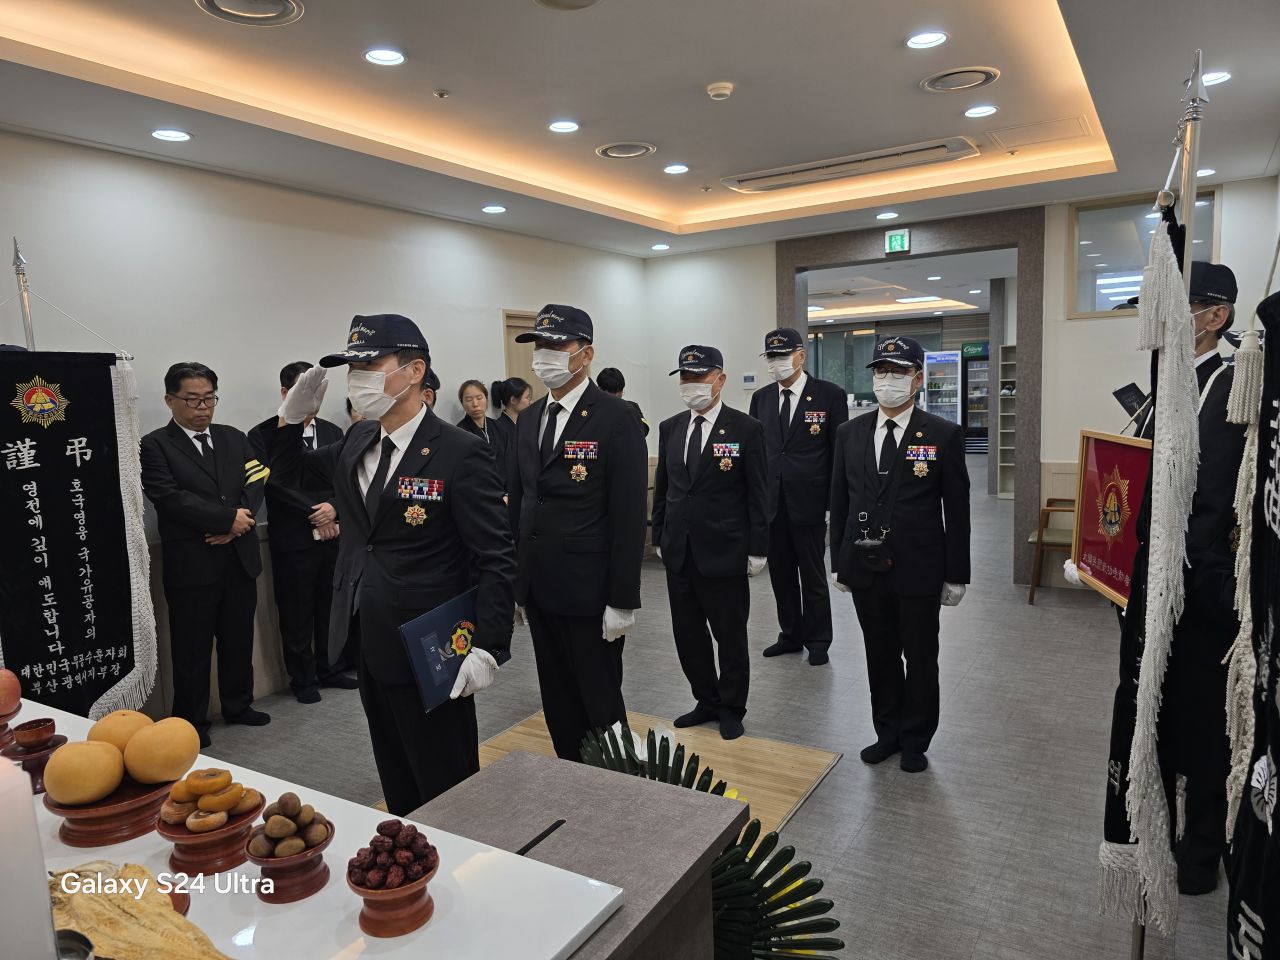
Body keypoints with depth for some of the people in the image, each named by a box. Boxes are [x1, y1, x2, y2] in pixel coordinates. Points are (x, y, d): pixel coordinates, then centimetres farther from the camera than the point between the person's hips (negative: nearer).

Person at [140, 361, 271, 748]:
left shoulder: (234, 438, 11)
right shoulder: (155, 446, -4)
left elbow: (257, 483, 3)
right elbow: (170, 498, -15)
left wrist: (235, 525, -13)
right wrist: (229, 518, -17)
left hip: (239, 557, 5)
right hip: (191, 564, -5)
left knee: (239, 639, 15)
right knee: (192, 648, 5)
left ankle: (238, 705, 32)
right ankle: (191, 721, 20)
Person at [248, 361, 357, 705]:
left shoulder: (332, 432, 10)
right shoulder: (263, 434, -3)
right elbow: (275, 482, -12)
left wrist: (334, 507, -13)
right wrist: (314, 511, -14)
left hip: (334, 535, 4)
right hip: (293, 540, -4)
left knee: (333, 608, 11)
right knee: (297, 615, 7)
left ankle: (331, 669, 28)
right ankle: (303, 678, 22)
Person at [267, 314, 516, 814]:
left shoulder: (459, 453, -16)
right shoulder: (357, 441, 6)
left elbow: (496, 558, -16)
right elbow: (288, 469, 22)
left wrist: (488, 647, -21)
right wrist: (293, 416, 3)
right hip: (369, 643, 7)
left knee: (446, 790, 10)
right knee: (396, 782, 23)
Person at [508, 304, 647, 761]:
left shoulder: (617, 419, -11)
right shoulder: (528, 419, 10)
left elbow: (629, 516, -14)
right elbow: (517, 503, 13)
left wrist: (623, 601, -15)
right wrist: (513, 582, 11)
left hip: (589, 593, -6)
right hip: (538, 589, 6)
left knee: (600, 703, 8)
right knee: (557, 699, 18)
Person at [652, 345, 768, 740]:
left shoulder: (746, 429, -7)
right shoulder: (669, 428, 7)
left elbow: (758, 494, -6)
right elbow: (662, 487, 13)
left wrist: (757, 549, -8)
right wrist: (659, 537, 11)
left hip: (724, 552, -5)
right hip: (679, 553, 5)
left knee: (730, 636, 8)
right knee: (687, 633, 13)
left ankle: (731, 709, 27)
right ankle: (707, 701, 32)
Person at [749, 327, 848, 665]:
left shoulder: (830, 395, -5)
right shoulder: (761, 397, 8)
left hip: (809, 502, -4)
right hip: (771, 503, 4)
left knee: (813, 576, 7)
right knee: (781, 573, 13)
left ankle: (817, 641, 22)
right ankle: (791, 635, 28)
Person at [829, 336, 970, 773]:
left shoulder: (944, 435, -6)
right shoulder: (849, 433, 4)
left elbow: (957, 510, -5)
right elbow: (839, 503, 8)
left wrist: (956, 574, -5)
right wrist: (838, 561, 7)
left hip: (918, 570, -3)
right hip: (865, 569, 3)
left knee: (920, 658, 12)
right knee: (879, 655, 16)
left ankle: (915, 741, 31)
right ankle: (888, 732, 35)